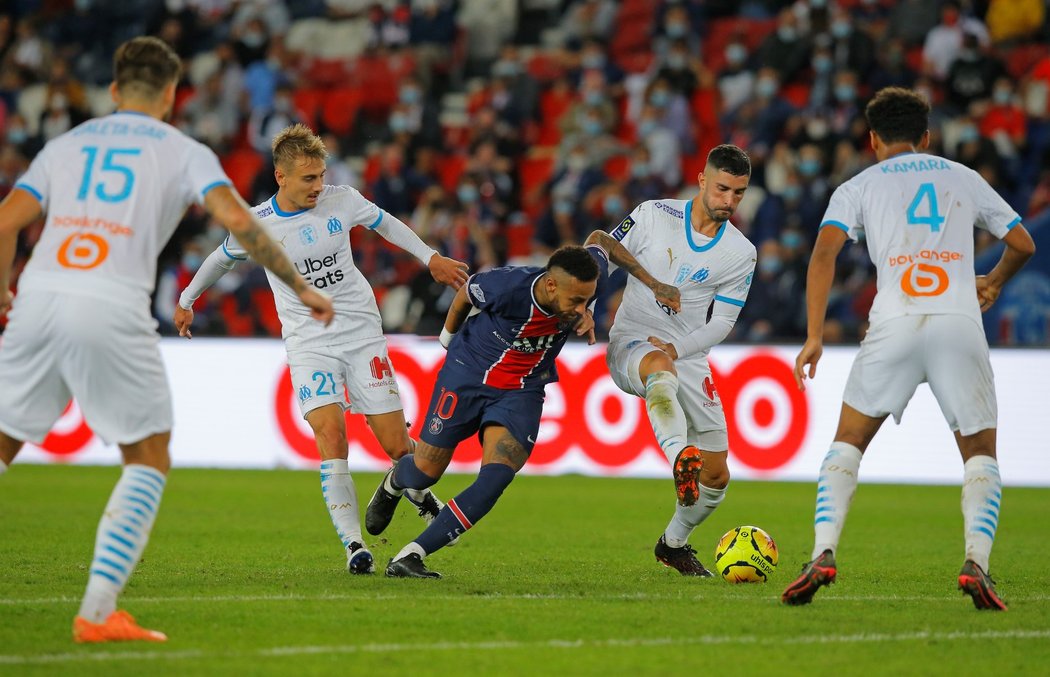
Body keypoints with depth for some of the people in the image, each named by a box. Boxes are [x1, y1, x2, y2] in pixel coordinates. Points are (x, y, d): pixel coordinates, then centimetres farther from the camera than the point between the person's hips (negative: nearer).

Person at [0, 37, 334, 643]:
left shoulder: (67, 144, 23)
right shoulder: (182, 151, 14)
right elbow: (237, 219, -1)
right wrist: (300, 286, 7)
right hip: (112, 307, -3)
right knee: (149, 458, 9)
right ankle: (98, 611, -3)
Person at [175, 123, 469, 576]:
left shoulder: (341, 201, -5)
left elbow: (384, 223, 16)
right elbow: (222, 259, 14)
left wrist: (430, 258, 16)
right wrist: (186, 301, 27)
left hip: (362, 332, 1)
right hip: (308, 341, -1)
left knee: (396, 444, -2)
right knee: (330, 434, -21)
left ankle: (417, 491, 33)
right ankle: (353, 544, -18)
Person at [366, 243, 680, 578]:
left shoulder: (584, 281, -21)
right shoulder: (505, 286, -31)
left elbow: (599, 249, 4)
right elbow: (466, 293, -7)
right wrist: (449, 335, 11)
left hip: (522, 392, 2)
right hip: (468, 375, -2)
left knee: (496, 478, -19)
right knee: (426, 470, 7)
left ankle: (410, 556, -16)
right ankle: (393, 483, 48)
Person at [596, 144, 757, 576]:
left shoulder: (741, 254, 2)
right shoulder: (654, 216, -3)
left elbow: (722, 322, 1)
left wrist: (678, 348, -15)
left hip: (688, 358, 4)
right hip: (630, 344, -3)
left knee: (717, 478, 3)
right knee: (661, 369, -43)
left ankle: (673, 544, 31)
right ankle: (681, 459, -66)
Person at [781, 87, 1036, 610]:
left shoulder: (858, 187, 17)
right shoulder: (964, 179, 23)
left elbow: (825, 250, 1)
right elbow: (1022, 244, 26)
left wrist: (814, 336, 1)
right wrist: (993, 284, 46)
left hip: (895, 325, 0)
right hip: (959, 321, 1)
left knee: (848, 443, 16)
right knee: (980, 453, 12)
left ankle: (823, 555, -1)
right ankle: (976, 562, -11)